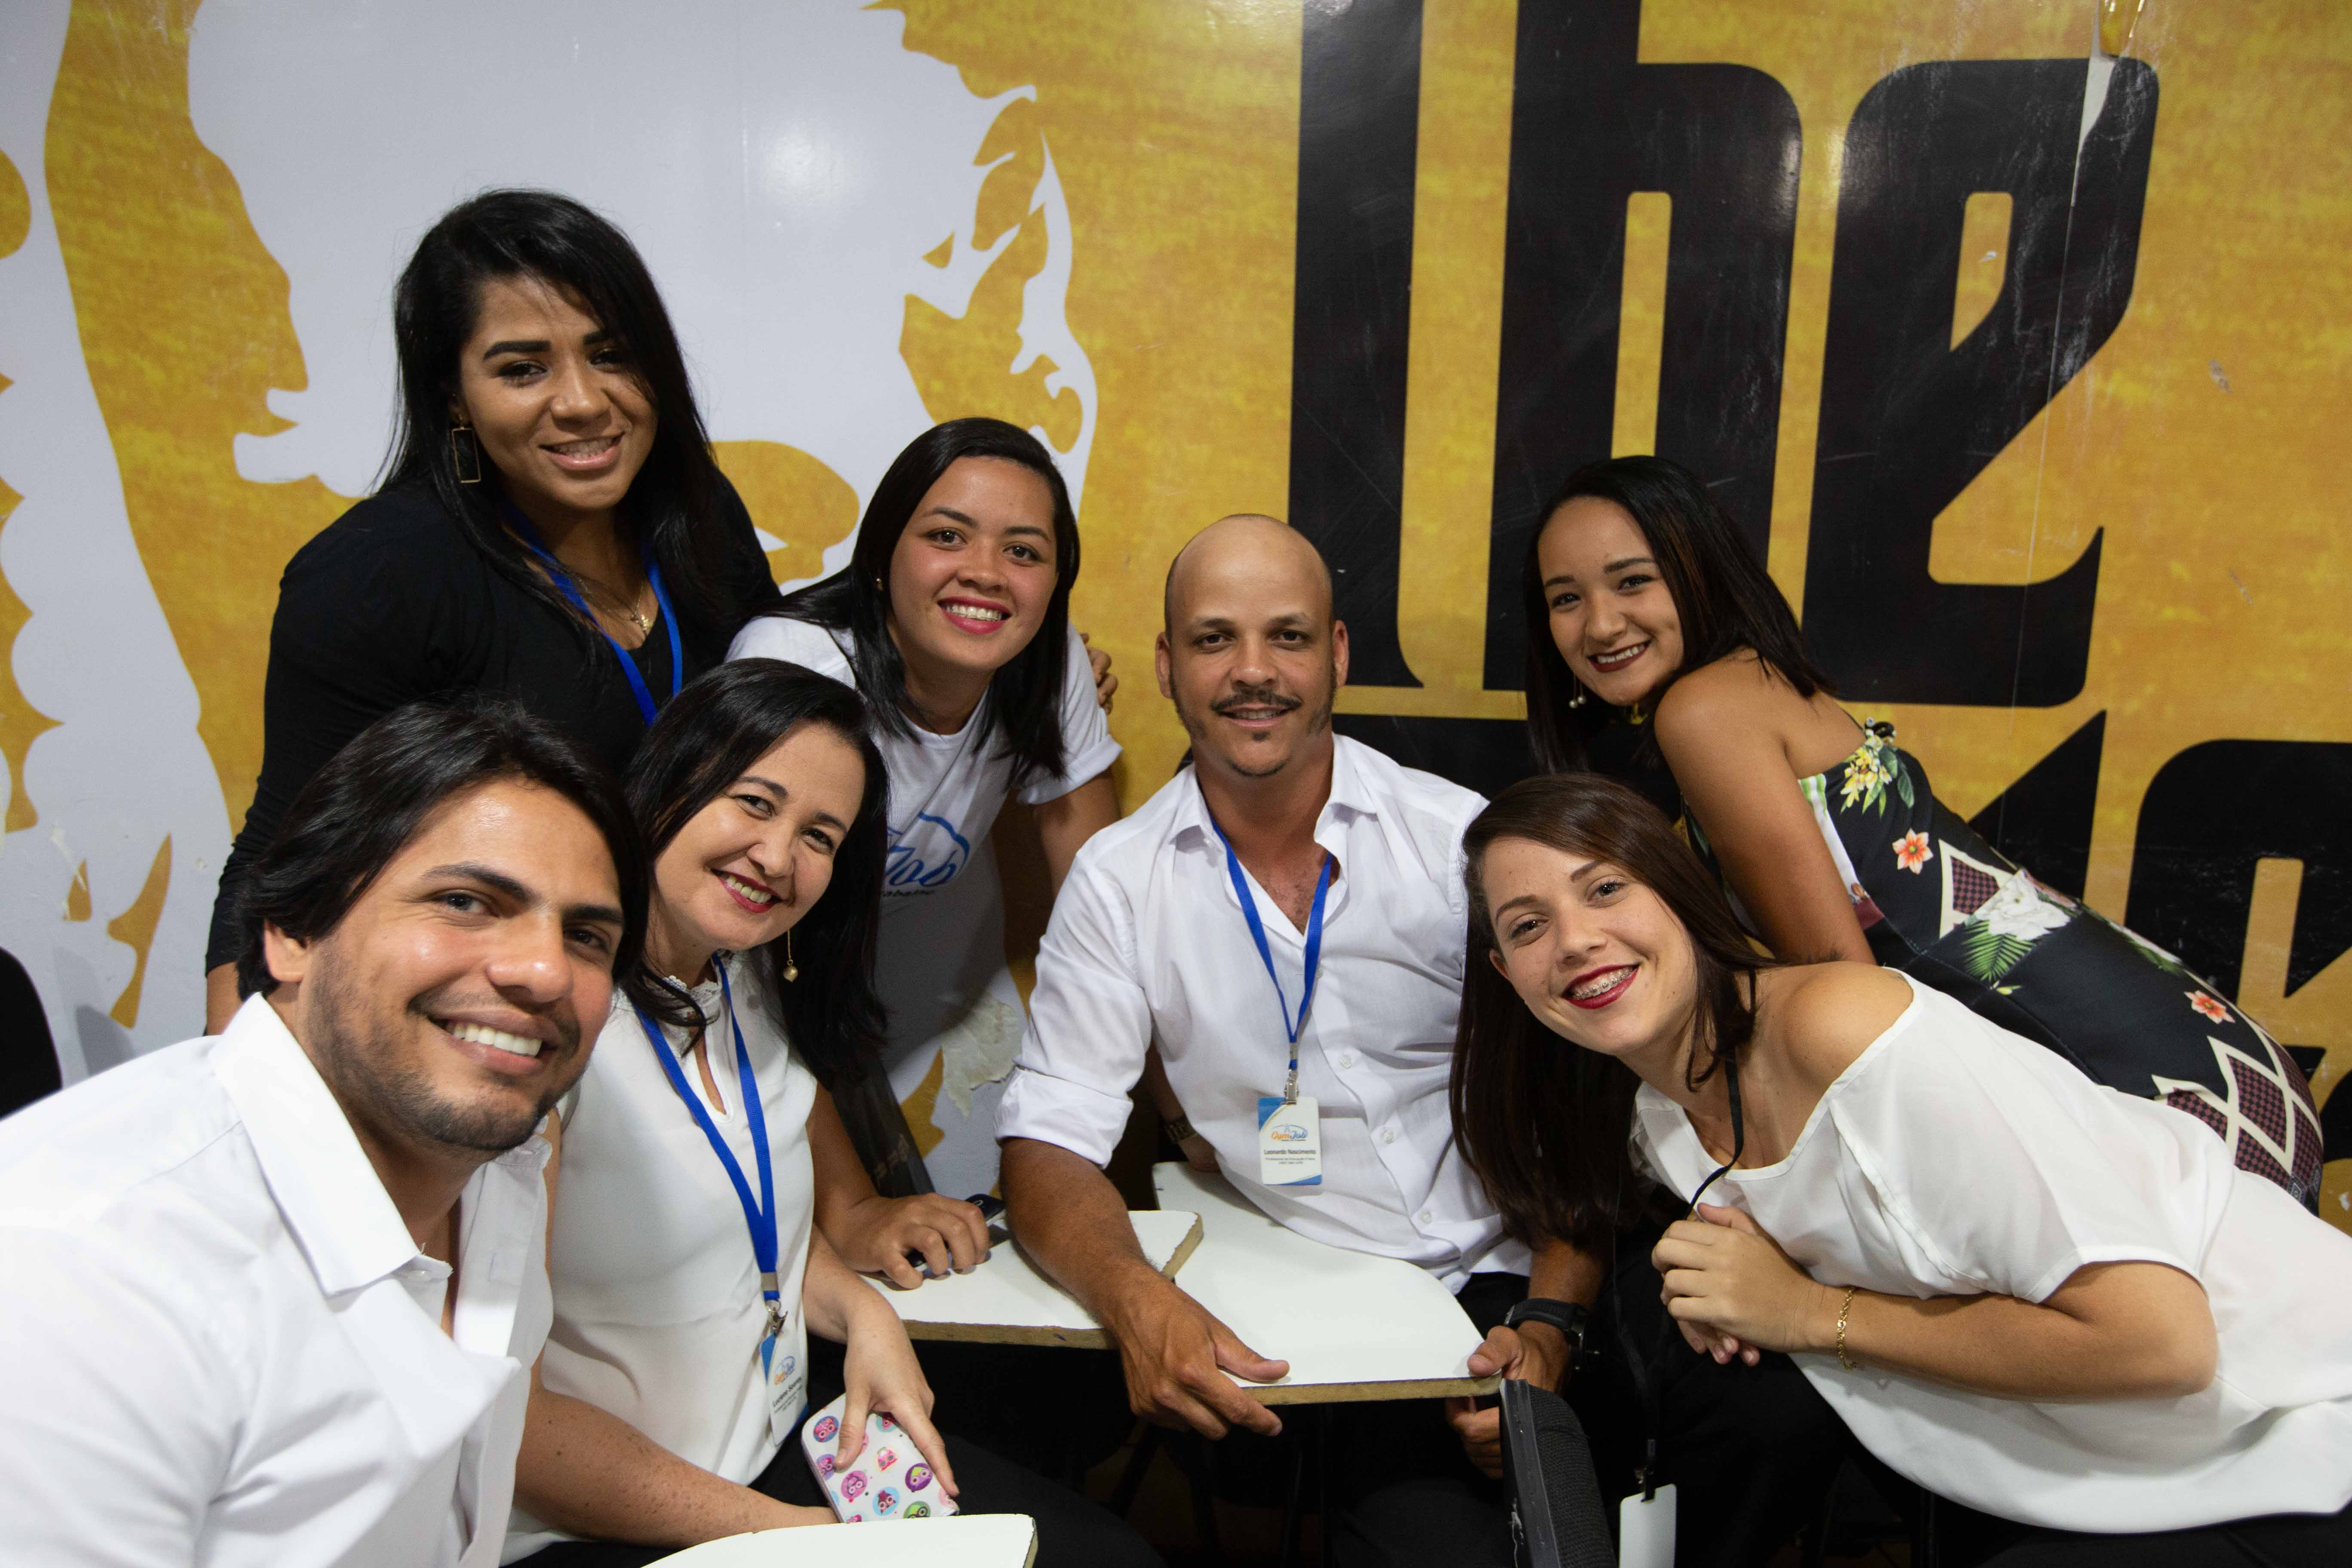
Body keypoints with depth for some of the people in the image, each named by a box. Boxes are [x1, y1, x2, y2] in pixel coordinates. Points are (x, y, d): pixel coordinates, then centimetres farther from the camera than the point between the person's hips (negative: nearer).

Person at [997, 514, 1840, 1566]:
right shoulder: (1116, 881, -1)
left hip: (1520, 1275, 2)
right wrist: (1137, 1303, -24)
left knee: (1780, 1412, -24)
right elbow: (1050, 1146, -4)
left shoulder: (1461, 838, -2)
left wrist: (1550, 1323, -14)